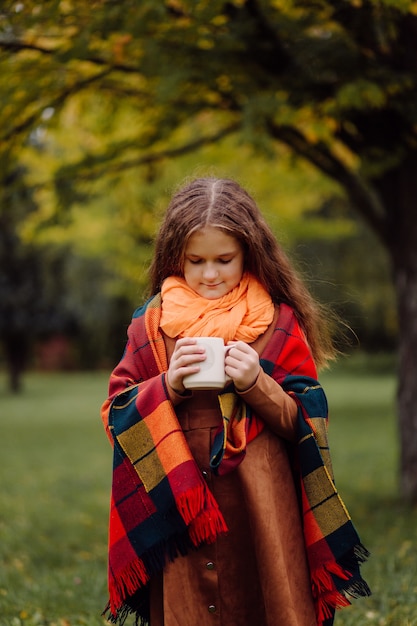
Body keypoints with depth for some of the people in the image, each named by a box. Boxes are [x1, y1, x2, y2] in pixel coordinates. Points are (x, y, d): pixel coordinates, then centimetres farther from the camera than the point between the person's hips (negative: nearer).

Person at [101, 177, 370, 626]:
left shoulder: (279, 323, 2)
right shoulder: (151, 323, 6)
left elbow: (305, 422, 2)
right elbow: (115, 412, 5)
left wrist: (257, 384, -15)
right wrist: (168, 385, -12)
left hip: (261, 507, -1)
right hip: (177, 507, 1)